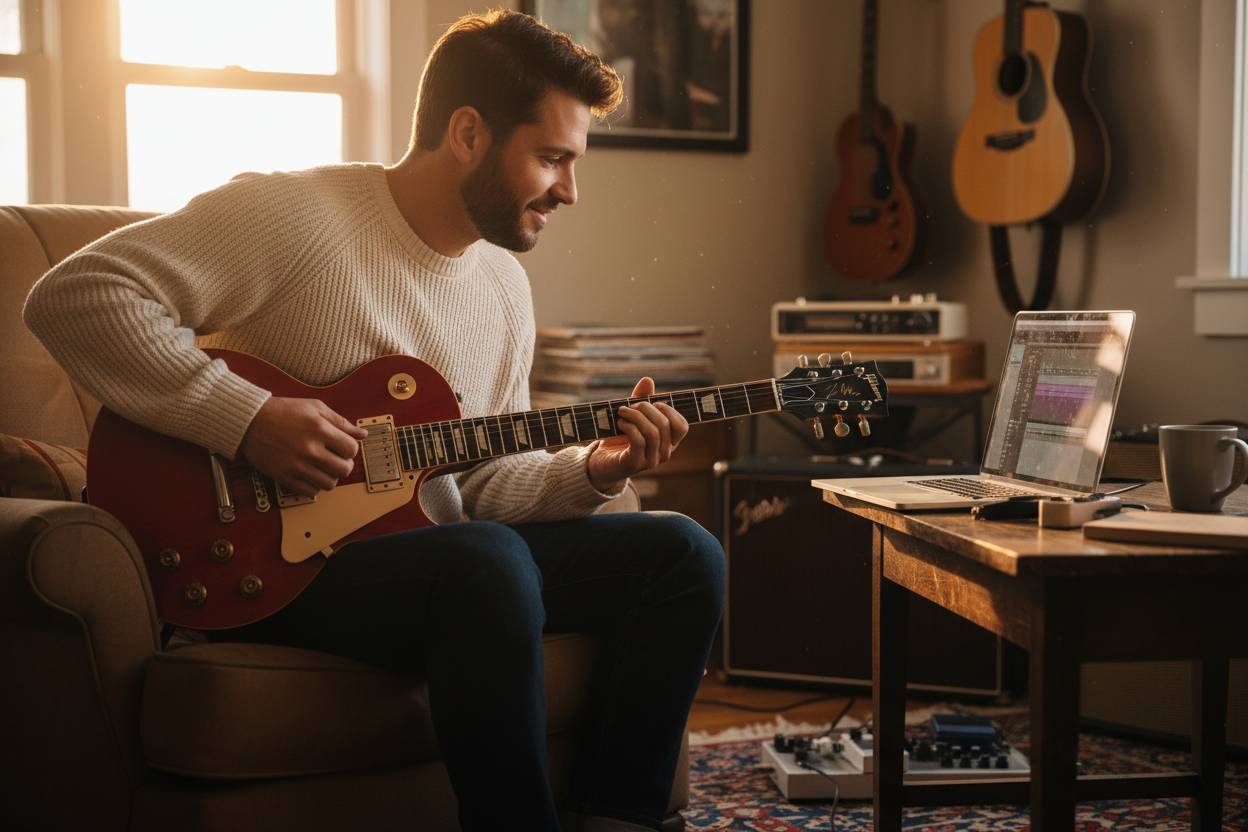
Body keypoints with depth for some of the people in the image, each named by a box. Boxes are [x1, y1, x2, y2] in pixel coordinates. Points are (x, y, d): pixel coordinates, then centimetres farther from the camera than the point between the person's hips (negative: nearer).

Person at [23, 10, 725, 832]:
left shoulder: (504, 286, 12)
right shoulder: (295, 215, -13)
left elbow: (483, 481, 15)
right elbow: (73, 294, -18)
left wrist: (590, 472, -5)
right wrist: (246, 416, -24)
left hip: (426, 552, 8)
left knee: (681, 553, -6)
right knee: (489, 564, -37)